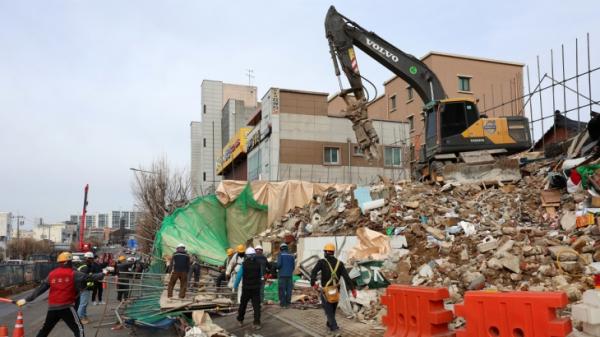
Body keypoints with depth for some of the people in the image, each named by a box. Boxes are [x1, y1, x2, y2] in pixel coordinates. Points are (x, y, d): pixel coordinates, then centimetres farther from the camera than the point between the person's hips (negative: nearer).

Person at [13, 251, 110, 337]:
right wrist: (103, 273, 7)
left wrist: (27, 299, 14)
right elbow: (88, 277, -4)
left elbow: (40, 288, 7)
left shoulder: (51, 274, 7)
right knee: (78, 329, 0)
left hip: (52, 307, 6)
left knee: (45, 329, 24)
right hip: (66, 307, -5)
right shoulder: (73, 274, -5)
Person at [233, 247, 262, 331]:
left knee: (243, 305, 17)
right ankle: (257, 323, -8)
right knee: (256, 306, 1)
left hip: (246, 288, -1)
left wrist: (235, 286, 5)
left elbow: (239, 276, -7)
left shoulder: (244, 264, -9)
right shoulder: (258, 264, -3)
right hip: (256, 288, 1)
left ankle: (240, 320, 29)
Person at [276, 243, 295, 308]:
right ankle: (288, 302, 9)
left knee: (282, 289, 2)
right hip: (289, 274, 4)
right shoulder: (291, 255, 8)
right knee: (289, 289, 8)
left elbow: (279, 264, -14)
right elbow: (294, 265, 6)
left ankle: (283, 303, 2)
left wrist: (277, 268, 7)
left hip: (282, 274, -3)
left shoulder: (280, 255, -4)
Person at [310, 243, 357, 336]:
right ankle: (329, 324, 44)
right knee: (333, 309, 24)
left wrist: (313, 283, -27)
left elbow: (314, 272, -23)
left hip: (325, 291, -4)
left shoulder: (322, 262, -6)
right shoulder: (339, 263, 1)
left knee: (329, 311, 0)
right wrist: (353, 289, -8)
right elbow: (346, 277, -7)